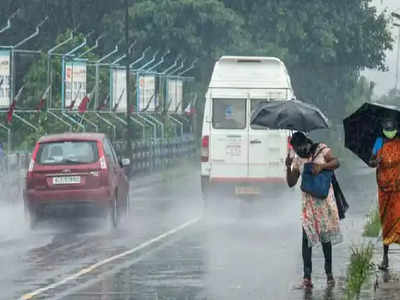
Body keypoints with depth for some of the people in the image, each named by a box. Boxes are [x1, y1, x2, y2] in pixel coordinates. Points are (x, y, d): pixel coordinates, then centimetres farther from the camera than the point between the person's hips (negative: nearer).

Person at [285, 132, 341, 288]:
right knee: (307, 236, -9)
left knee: (325, 236, 3)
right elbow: (291, 183, 6)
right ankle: (307, 277, -12)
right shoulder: (297, 159, 8)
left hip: (324, 199, -2)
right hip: (308, 201, 2)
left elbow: (336, 162, -11)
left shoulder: (321, 149, 0)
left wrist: (321, 166, -27)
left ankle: (329, 273, 17)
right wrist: (288, 167, -10)